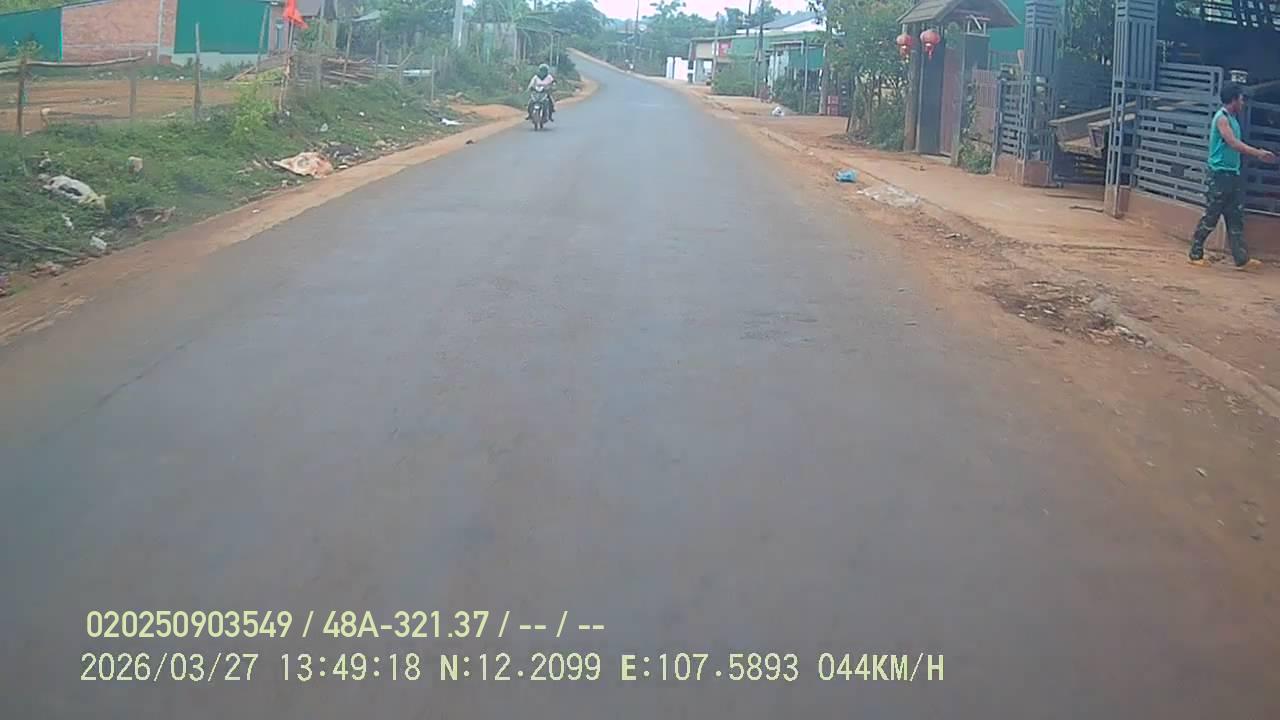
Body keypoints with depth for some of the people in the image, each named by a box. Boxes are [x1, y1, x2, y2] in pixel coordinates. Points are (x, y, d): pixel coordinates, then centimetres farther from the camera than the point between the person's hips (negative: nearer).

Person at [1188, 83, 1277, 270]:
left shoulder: (1233, 119, 16)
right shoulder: (1221, 118, -12)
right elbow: (1234, 143, -21)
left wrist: (1258, 154, 15)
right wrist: (1259, 153, -24)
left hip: (1233, 175, 9)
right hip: (1220, 175, -9)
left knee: (1236, 219, 5)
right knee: (1210, 218, -4)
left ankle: (1242, 259, 4)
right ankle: (1196, 254, 7)